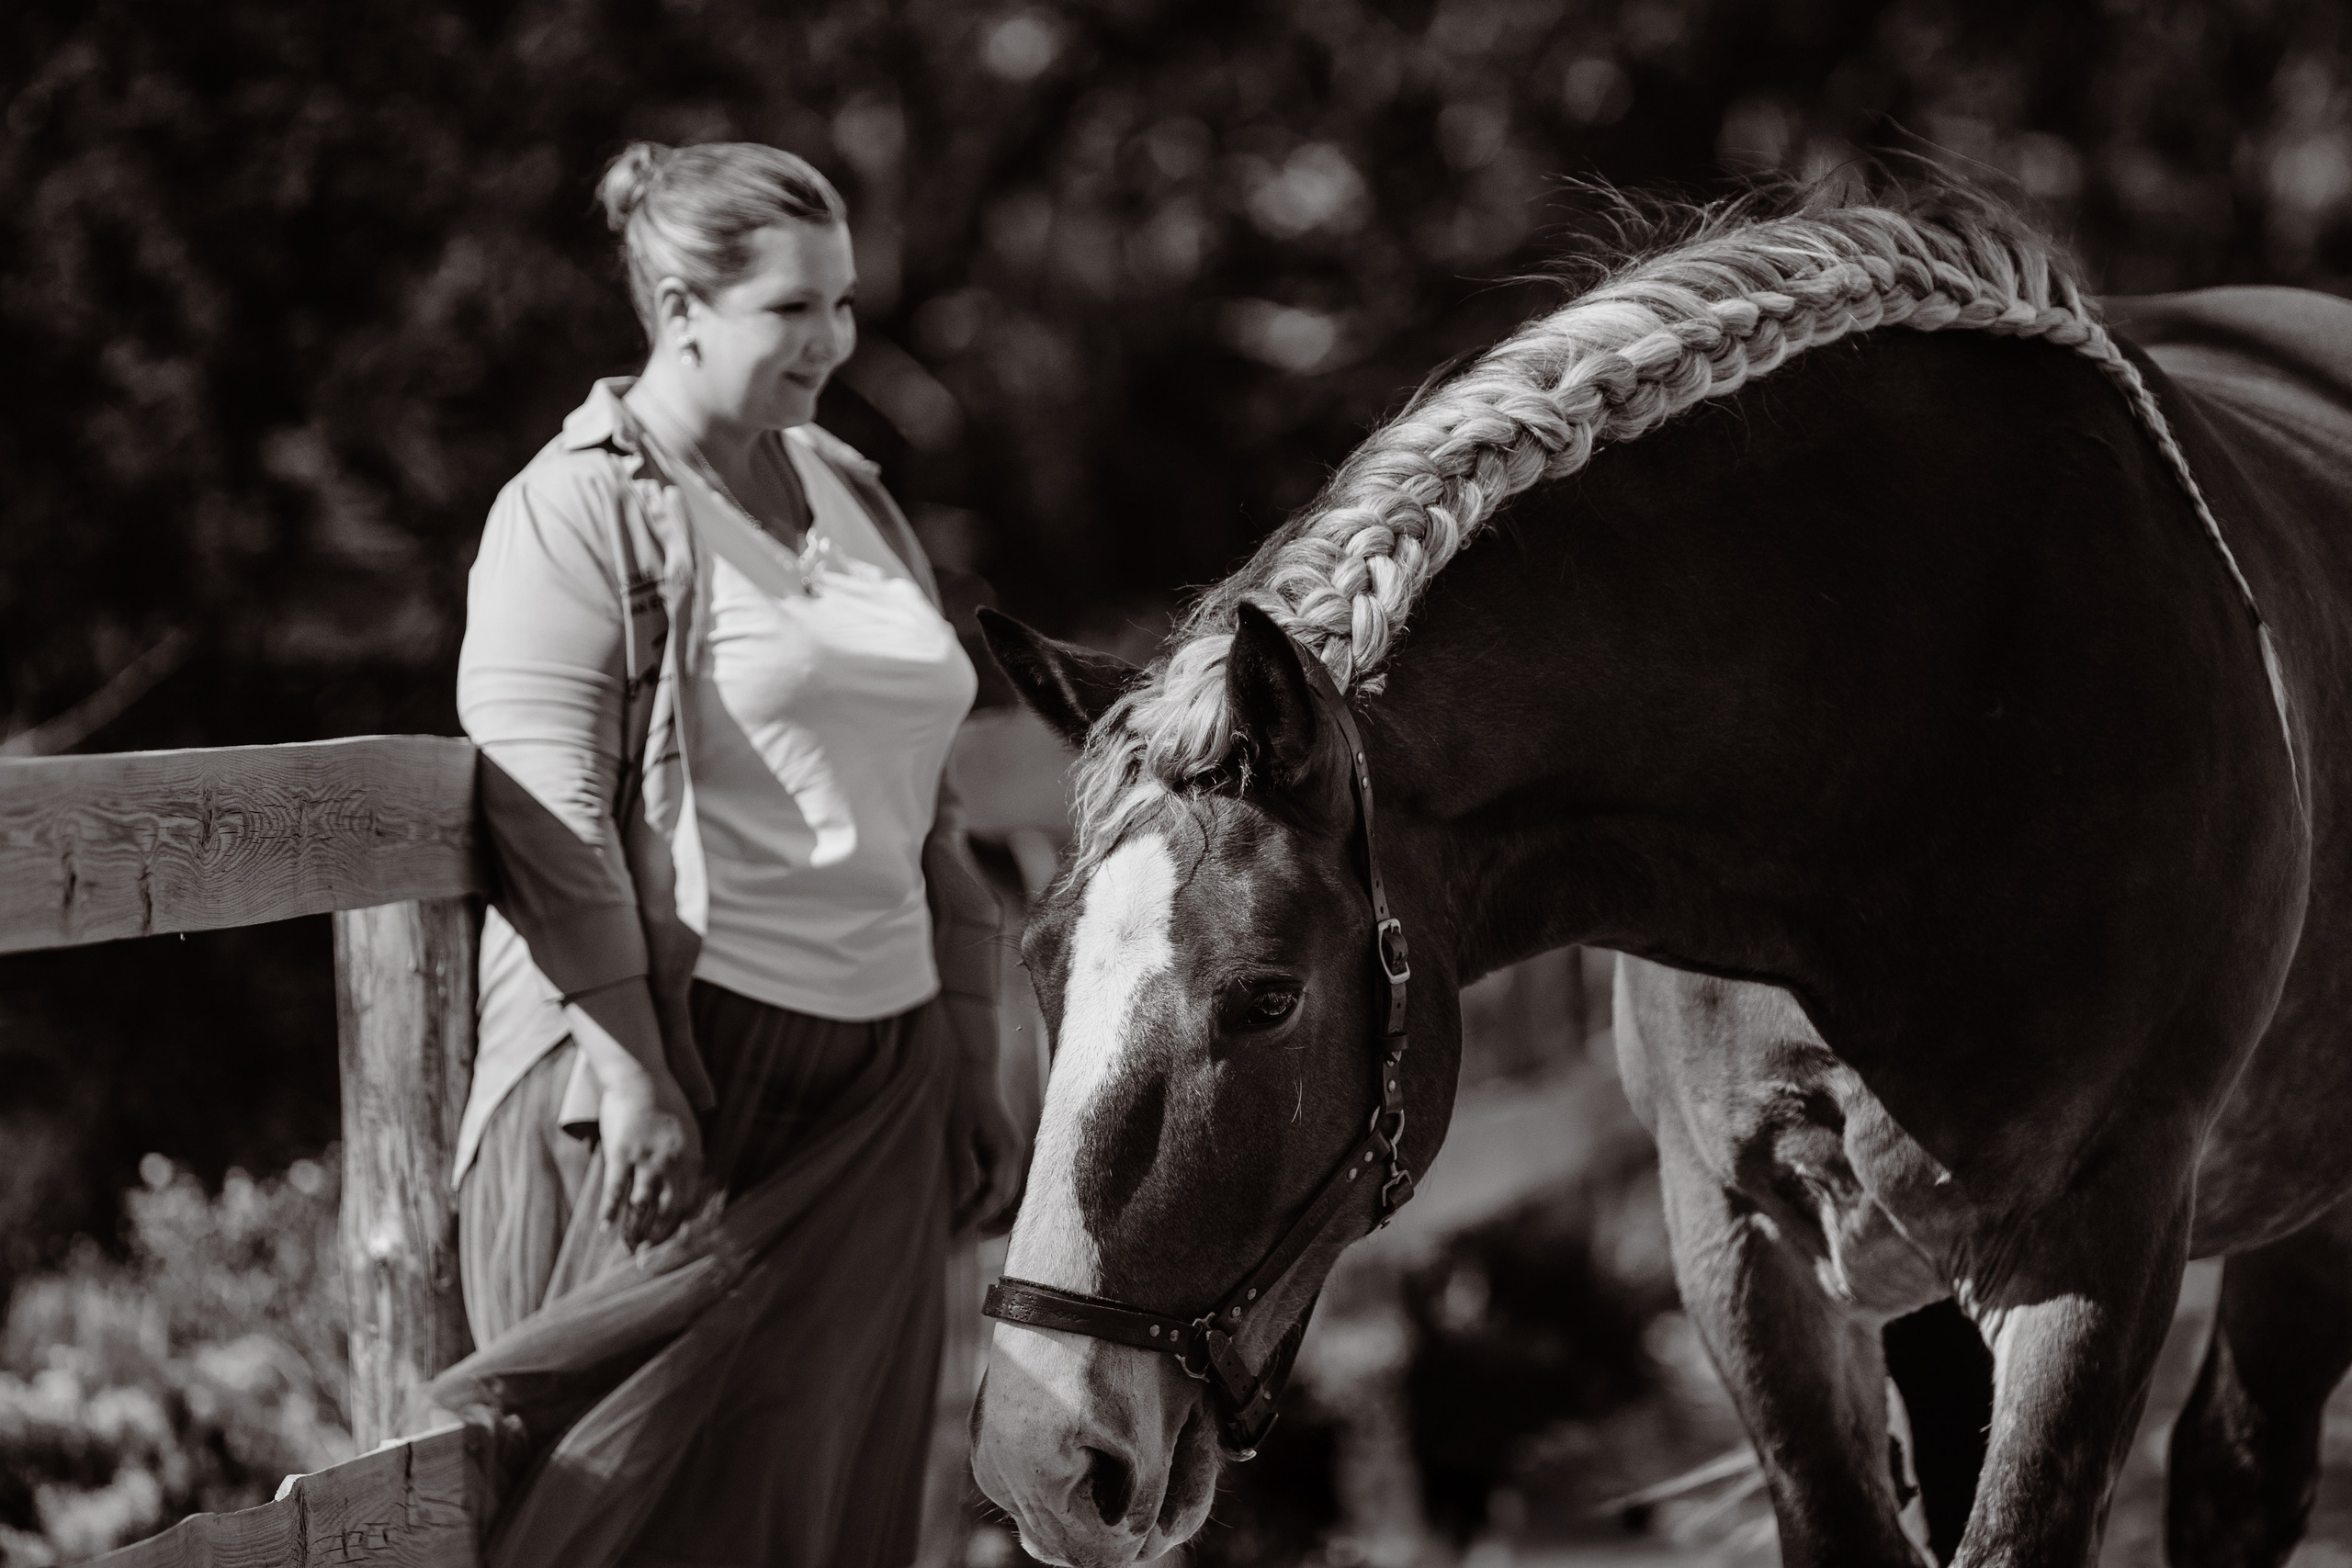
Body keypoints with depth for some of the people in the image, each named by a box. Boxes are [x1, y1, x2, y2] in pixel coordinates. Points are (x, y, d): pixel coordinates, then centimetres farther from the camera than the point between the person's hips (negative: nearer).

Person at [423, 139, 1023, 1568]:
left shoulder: (852, 499, 15)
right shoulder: (580, 512, -7)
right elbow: (552, 820, -15)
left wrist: (972, 1064, 15)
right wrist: (630, 1075, -22)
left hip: (874, 1094, 7)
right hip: (673, 1082, -7)